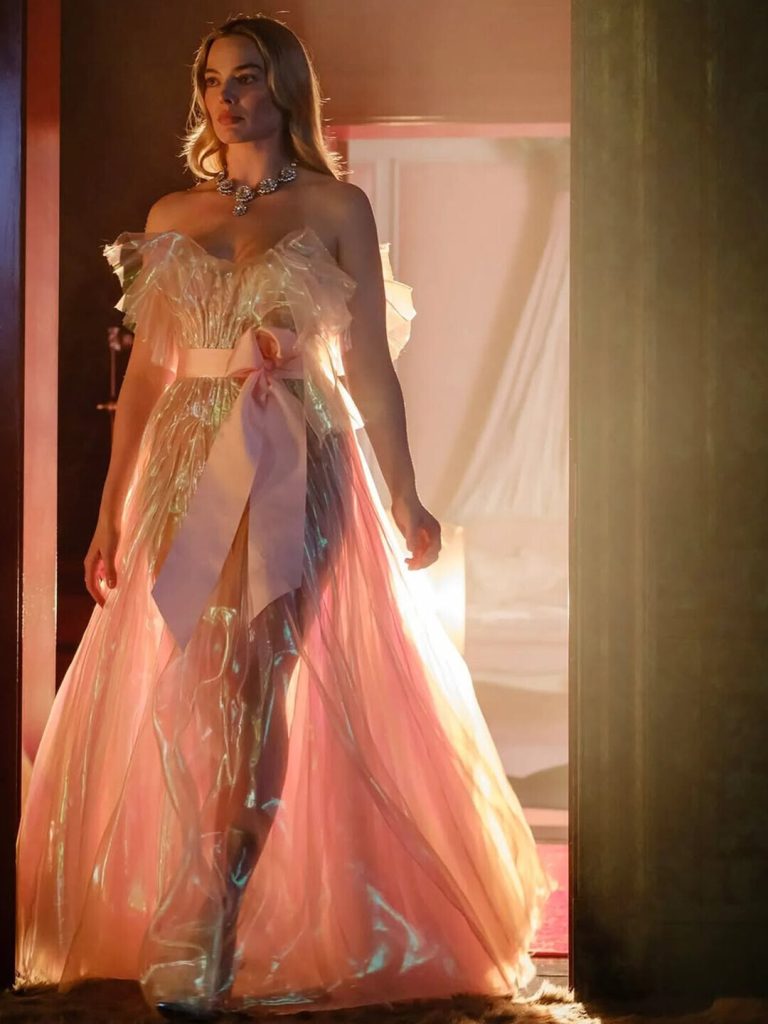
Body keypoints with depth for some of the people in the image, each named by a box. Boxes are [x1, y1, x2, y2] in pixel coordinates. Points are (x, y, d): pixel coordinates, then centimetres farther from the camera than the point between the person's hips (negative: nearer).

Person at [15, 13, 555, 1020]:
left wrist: (404, 497, -1)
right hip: (186, 469, 3)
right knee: (199, 695, 1)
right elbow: (145, 373, 11)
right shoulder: (170, 217, 13)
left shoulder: (336, 208, 4)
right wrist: (110, 511, 7)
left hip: (296, 475, -3)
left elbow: (369, 365, 3)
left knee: (234, 686, -11)